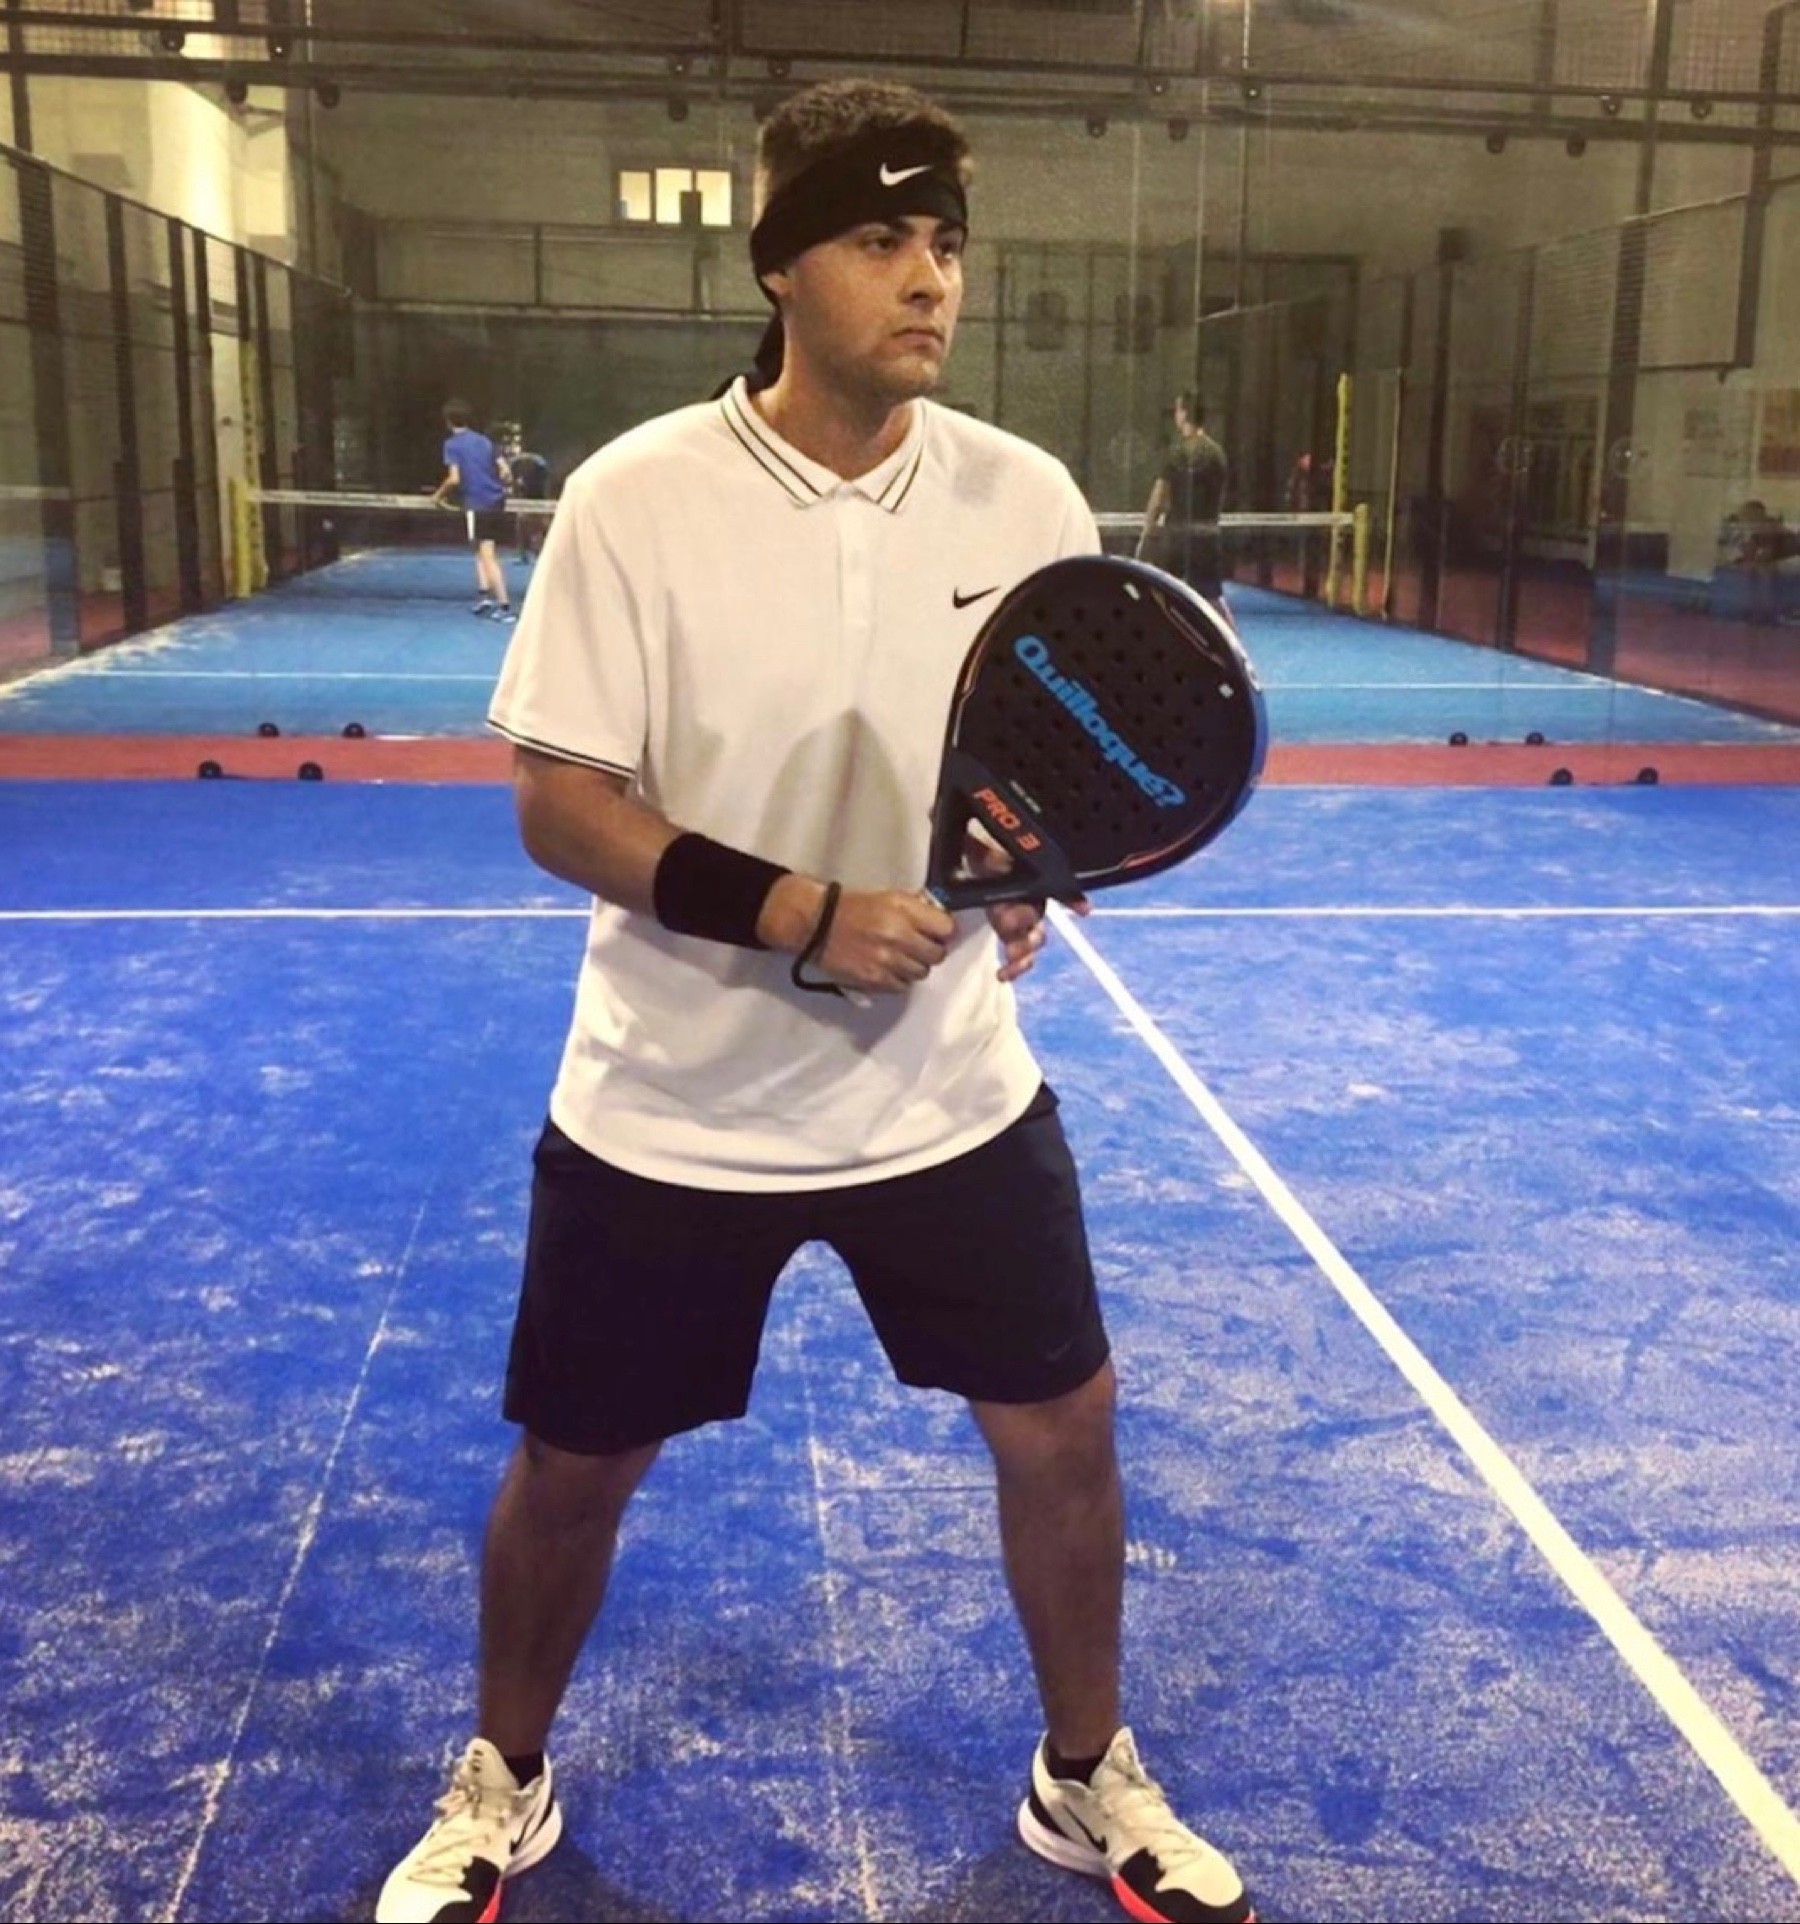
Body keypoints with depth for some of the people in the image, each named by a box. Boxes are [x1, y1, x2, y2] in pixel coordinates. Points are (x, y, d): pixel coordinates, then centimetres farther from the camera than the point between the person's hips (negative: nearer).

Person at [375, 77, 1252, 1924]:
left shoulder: (1026, 496, -4)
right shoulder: (637, 497, -13)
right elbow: (557, 805, -14)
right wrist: (798, 914, -26)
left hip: (950, 1091, 3)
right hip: (670, 1109, -2)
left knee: (1061, 1430, 9)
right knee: (574, 1464, 12)